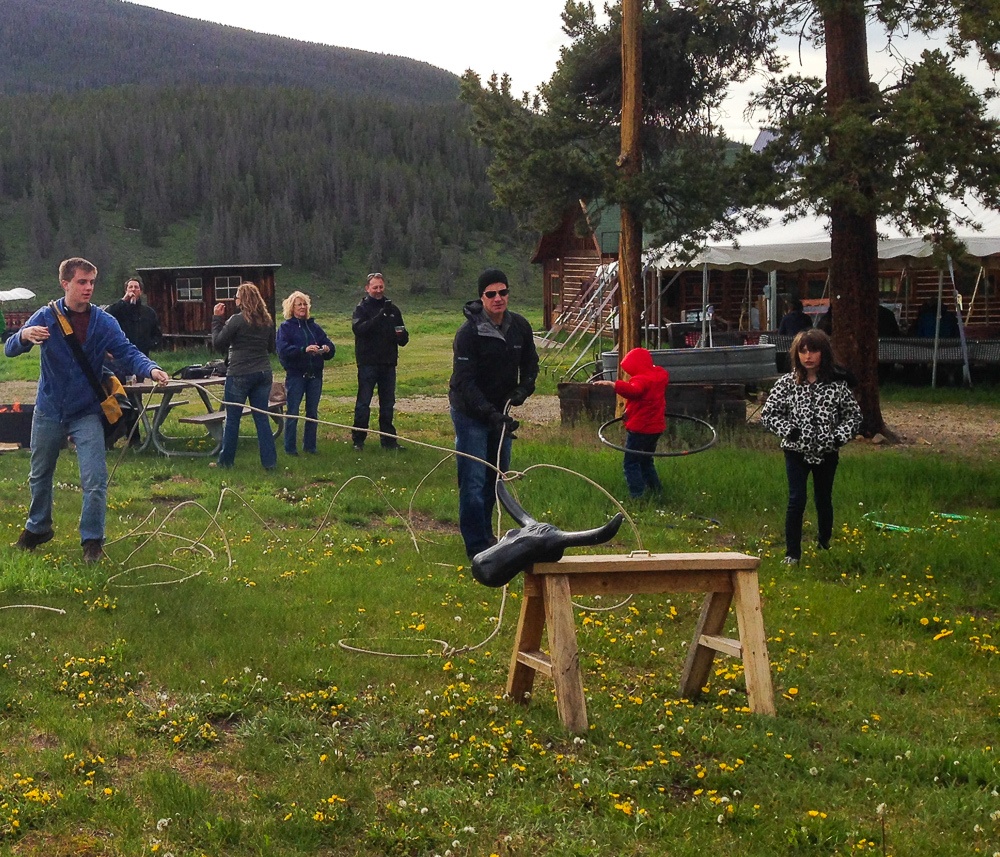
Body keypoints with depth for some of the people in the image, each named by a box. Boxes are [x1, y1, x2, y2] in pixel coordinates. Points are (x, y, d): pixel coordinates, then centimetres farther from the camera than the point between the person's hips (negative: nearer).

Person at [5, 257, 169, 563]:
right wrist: (24, 335, -35)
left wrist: (151, 369, -34)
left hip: (86, 413, -1)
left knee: (95, 480, -9)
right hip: (48, 410, 1)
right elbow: (9, 349, -11)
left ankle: (92, 540, 6)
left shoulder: (104, 322, -6)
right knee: (40, 475, 18)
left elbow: (127, 353, -13)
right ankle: (38, 527, 40)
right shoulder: (46, 317, -7)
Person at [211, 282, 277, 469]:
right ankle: (269, 461, 5)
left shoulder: (237, 320, -13)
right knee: (262, 418, 8)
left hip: (240, 374, -5)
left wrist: (217, 319, 1)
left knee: (232, 419, 5)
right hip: (263, 373, 5)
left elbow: (217, 344, -6)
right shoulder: (267, 321, 6)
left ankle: (226, 461, 13)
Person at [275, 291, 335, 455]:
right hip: (295, 375, -5)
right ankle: (289, 447, 4)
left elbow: (330, 346, 11)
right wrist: (304, 350, -26)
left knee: (313, 412, 10)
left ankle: (310, 445, 19)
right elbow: (283, 349, -15)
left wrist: (327, 349, -13)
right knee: (292, 412, -3)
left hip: (315, 375, 5)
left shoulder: (314, 327, 14)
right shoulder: (286, 327, 0)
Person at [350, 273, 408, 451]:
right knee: (363, 404, -1)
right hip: (368, 363, -4)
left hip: (388, 363, 4)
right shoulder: (361, 308, -1)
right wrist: (379, 317, -30)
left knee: (388, 404, 10)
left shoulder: (392, 309, 11)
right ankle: (358, 440, 6)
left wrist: (402, 336, -9)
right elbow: (358, 328, -21)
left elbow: (403, 339, 15)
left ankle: (388, 439, 17)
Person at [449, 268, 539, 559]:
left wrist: (523, 389, -7)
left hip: (499, 410, 7)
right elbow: (464, 382, -23)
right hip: (470, 413, -6)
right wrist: (491, 414, -32)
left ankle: (484, 532, 34)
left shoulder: (519, 326, -2)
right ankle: (477, 546, -2)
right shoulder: (468, 333, -21)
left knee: (497, 475, 17)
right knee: (473, 480, -8)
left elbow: (530, 363, 14)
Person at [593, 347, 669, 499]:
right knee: (646, 461, 24)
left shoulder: (641, 380, -23)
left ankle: (637, 496, -8)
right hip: (656, 427, 9)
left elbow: (632, 390, -44)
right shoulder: (659, 375, 4)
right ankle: (656, 491, 27)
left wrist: (611, 384, -50)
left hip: (639, 428, -9)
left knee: (631, 463, -3)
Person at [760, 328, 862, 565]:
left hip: (827, 453, 2)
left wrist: (839, 436, -10)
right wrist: (788, 430, -14)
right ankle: (792, 553, 1)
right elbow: (768, 414, -2)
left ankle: (825, 546, 37)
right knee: (796, 501, -7)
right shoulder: (787, 383, -6)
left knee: (824, 501, 15)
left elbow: (854, 415, 4)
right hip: (797, 452, -1)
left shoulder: (837, 383, -3)